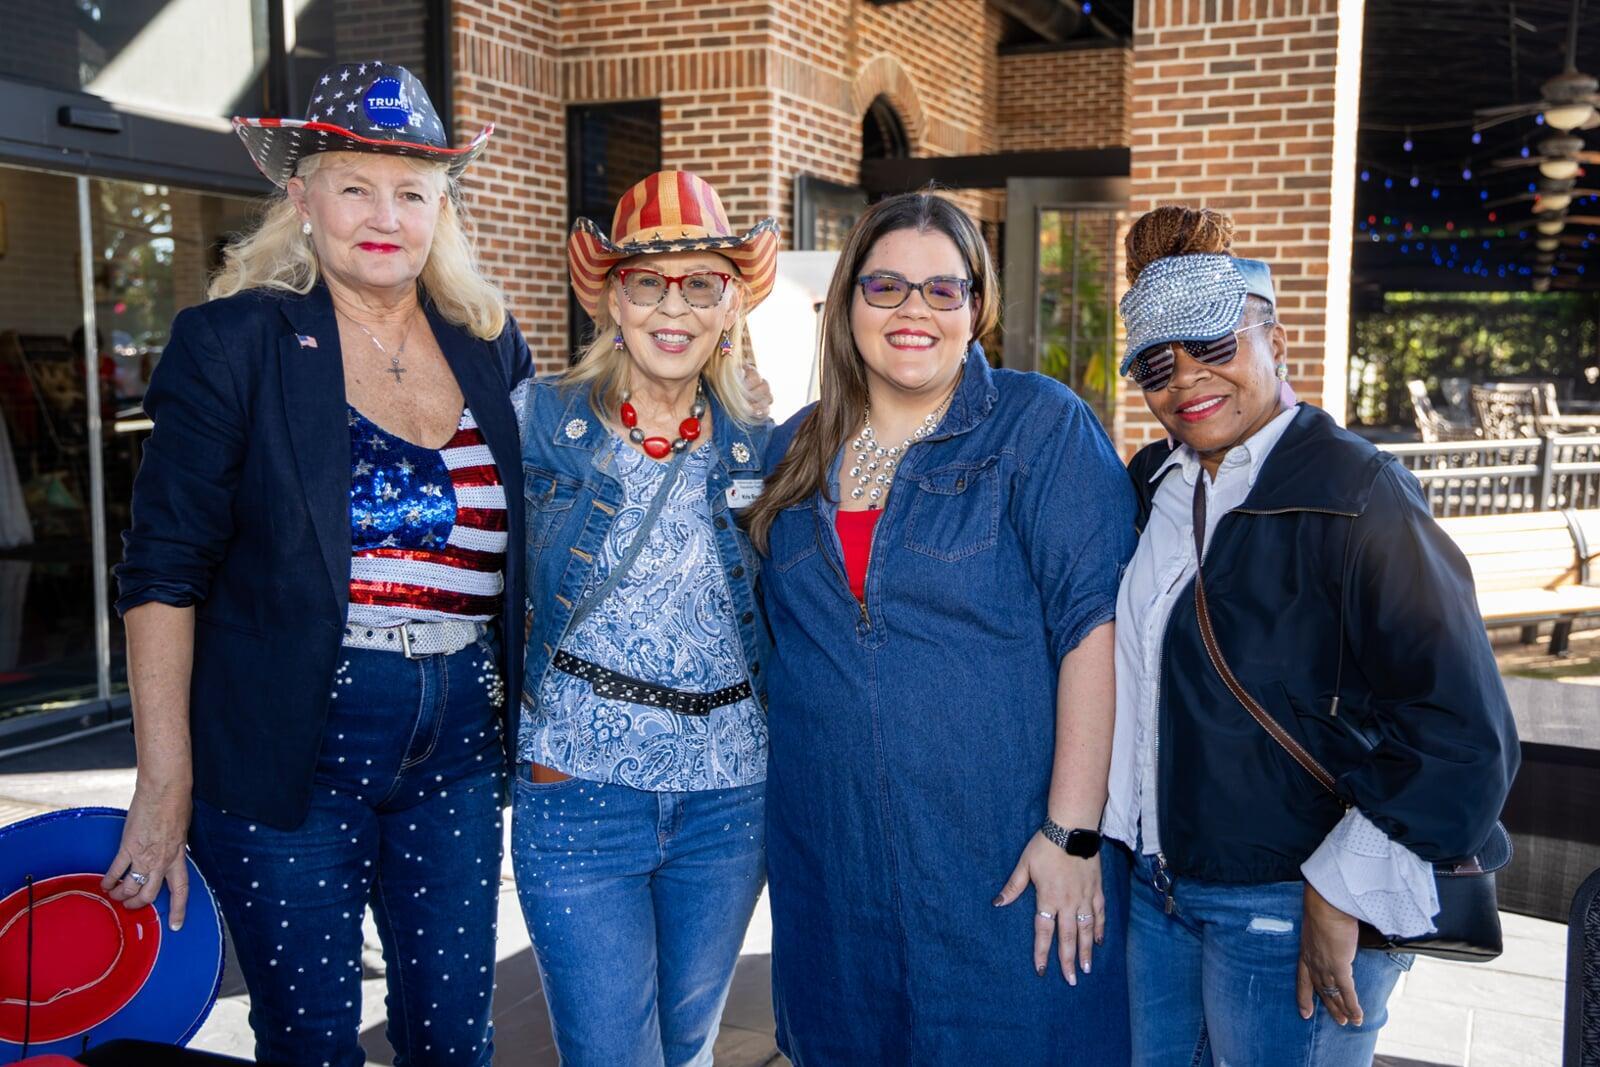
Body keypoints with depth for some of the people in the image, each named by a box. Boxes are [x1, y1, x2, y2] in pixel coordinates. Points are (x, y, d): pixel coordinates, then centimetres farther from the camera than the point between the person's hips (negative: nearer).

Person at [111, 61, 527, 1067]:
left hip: (459, 747, 4)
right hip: (288, 749, -3)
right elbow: (163, 575, -7)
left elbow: (532, 552, 15)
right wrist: (165, 786, -11)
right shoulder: (230, 343, -4)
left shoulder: (493, 346, 8)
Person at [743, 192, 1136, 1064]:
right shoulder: (797, 452, 8)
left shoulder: (1042, 426, -7)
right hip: (830, 857, 4)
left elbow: (1092, 623, -14)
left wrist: (1071, 831, -18)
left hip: (1004, 863, -4)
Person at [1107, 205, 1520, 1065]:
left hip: (1289, 919, -6)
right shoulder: (1152, 485, 5)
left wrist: (1340, 894, -17)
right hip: (1157, 889, 6)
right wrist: (1108, 833, 13)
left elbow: (1459, 736, -19)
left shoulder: (1355, 494, -16)